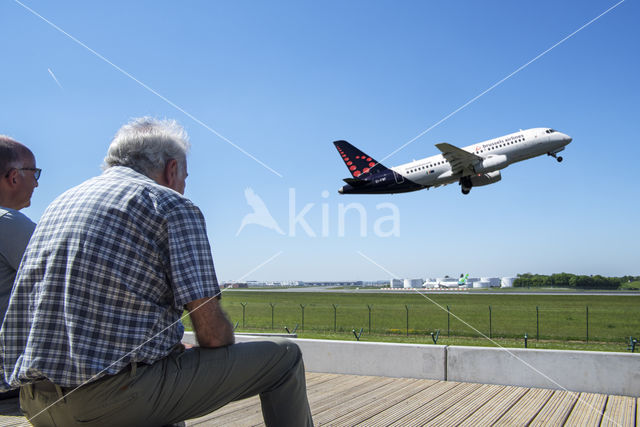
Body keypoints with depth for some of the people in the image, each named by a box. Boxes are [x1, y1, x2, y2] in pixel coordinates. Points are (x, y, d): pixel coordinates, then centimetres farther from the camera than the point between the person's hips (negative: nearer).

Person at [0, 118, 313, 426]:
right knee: (284, 356, 3)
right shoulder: (173, 206, -6)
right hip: (117, 400, -8)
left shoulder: (60, 203, 16)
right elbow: (211, 331, -12)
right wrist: (228, 365, 11)